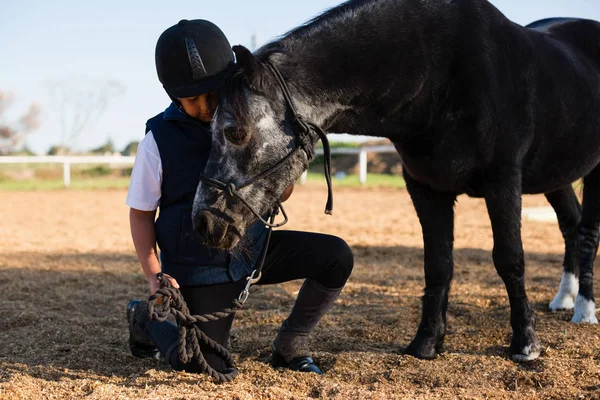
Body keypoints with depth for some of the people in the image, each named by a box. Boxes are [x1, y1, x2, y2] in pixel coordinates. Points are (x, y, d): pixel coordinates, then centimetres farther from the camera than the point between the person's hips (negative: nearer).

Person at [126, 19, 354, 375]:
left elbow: (280, 194, 5)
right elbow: (141, 213, -3)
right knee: (206, 365, -8)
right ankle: (144, 318, 24)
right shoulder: (159, 139, -12)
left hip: (254, 246, 4)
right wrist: (154, 275, -15)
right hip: (200, 267, -4)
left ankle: (290, 346, 5)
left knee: (336, 257, -14)